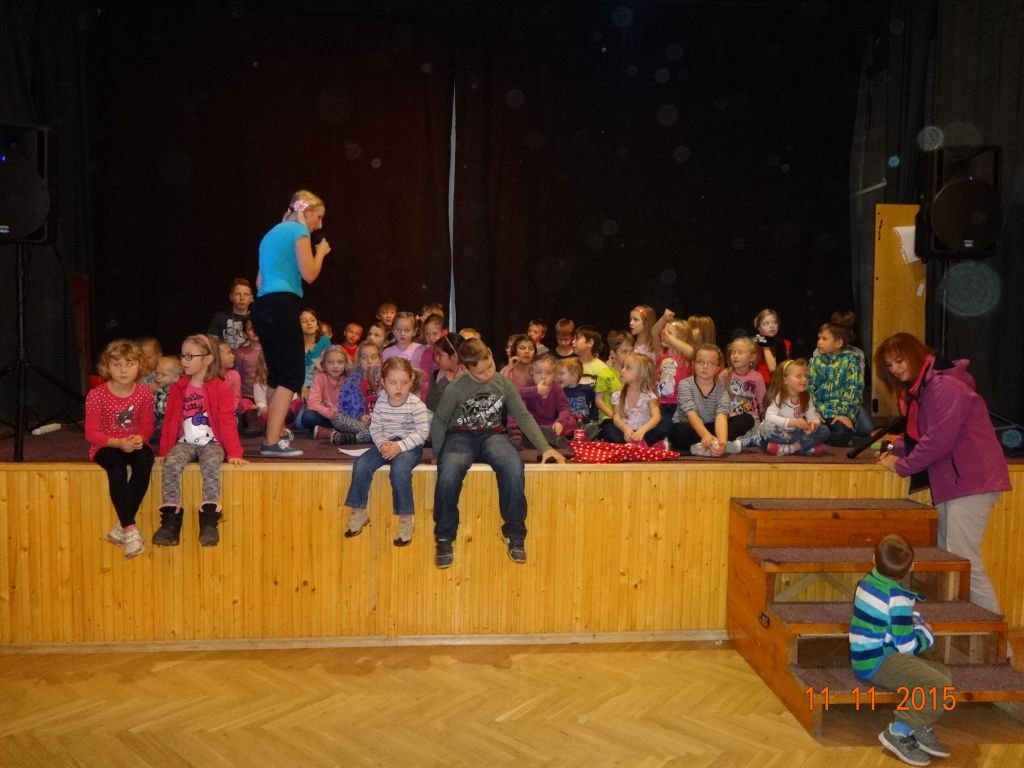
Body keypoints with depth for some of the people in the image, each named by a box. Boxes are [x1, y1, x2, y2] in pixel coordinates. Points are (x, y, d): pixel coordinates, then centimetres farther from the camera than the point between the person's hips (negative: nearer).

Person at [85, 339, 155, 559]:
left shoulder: (144, 392, -1)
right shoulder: (96, 395, -8)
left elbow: (147, 426, 5)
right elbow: (91, 433, -8)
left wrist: (140, 438, -19)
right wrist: (118, 443, -24)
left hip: (134, 444, 2)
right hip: (106, 446, -2)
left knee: (145, 462, -33)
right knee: (117, 469, -35)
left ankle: (122, 527, -25)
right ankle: (130, 529, -31)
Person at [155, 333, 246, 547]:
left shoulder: (220, 388, -1)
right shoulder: (178, 388, 11)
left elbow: (227, 422, -4)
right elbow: (170, 421, 14)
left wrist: (233, 453, -10)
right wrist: (164, 451, 11)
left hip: (211, 443, -3)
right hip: (185, 443, 3)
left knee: (211, 464, -34)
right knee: (171, 464, -28)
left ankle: (209, 520, -32)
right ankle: (170, 520, -25)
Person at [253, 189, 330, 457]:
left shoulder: (273, 232, 25)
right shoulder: (298, 230, -2)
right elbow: (309, 274, -8)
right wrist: (321, 252, 9)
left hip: (263, 305, 9)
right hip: (282, 306, -9)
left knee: (277, 374, 17)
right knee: (292, 375, -9)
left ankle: (276, 433, 24)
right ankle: (272, 441, -14)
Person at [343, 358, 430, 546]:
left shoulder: (416, 404, -13)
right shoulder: (381, 403, 0)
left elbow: (422, 432, -16)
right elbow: (374, 427, 4)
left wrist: (399, 446, -24)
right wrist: (382, 444, -16)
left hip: (409, 446, -5)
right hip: (385, 444, 5)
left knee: (399, 468, -34)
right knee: (361, 464, -17)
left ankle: (406, 519, -20)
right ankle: (358, 512, 0)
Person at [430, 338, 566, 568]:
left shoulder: (504, 383, 1)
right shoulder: (455, 389, -7)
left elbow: (523, 416, 6)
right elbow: (439, 422, 4)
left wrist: (545, 447, -1)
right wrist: (439, 454, -6)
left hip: (492, 435, 2)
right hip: (460, 436, -2)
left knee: (514, 468, -33)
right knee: (449, 472, -37)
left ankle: (514, 534, -13)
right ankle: (444, 538, -16)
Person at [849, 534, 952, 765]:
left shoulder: (868, 581, 5)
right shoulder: (898, 598, -19)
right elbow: (907, 646, -15)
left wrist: (913, 621, 12)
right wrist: (926, 634, 3)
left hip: (865, 657, 9)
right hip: (876, 663, -9)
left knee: (943, 673, 11)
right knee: (941, 685, -21)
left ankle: (918, 728, 6)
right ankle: (899, 732, -12)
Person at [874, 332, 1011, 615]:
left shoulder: (944, 385, -15)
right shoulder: (920, 389, 17)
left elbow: (939, 439, -21)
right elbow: (917, 435, 21)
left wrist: (901, 466, -11)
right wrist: (896, 450, 2)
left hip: (971, 480, -11)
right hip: (951, 481, 11)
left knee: (964, 562, -10)